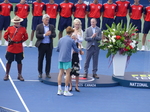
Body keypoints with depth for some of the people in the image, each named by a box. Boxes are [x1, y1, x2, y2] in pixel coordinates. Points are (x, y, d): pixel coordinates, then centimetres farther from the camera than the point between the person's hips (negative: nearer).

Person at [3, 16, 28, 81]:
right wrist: (9, 40, 1)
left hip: (19, 48, 0)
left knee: (19, 62, 9)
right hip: (11, 48, 0)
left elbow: (26, 37, 11)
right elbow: (5, 36, 9)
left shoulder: (23, 29, -2)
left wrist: (21, 41, 2)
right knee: (9, 61, 6)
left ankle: (20, 75, 19)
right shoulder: (9, 28, -3)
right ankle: (6, 75, 16)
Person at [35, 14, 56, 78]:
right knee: (40, 59, 5)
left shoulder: (52, 26, 6)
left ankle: (47, 72, 14)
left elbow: (54, 35, 0)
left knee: (48, 60, 5)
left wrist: (50, 34, -20)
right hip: (41, 45, -2)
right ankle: (40, 73, 15)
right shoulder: (39, 26, -2)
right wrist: (44, 35, -19)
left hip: (49, 45, 2)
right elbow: (37, 35, -10)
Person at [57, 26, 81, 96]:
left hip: (60, 58, 5)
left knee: (60, 73, 9)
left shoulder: (61, 39, 10)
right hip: (67, 59, -5)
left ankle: (59, 90, 8)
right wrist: (78, 50, 27)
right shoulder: (71, 40, -4)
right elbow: (76, 50, 4)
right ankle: (66, 91, 0)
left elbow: (57, 49, 15)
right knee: (68, 73, 1)